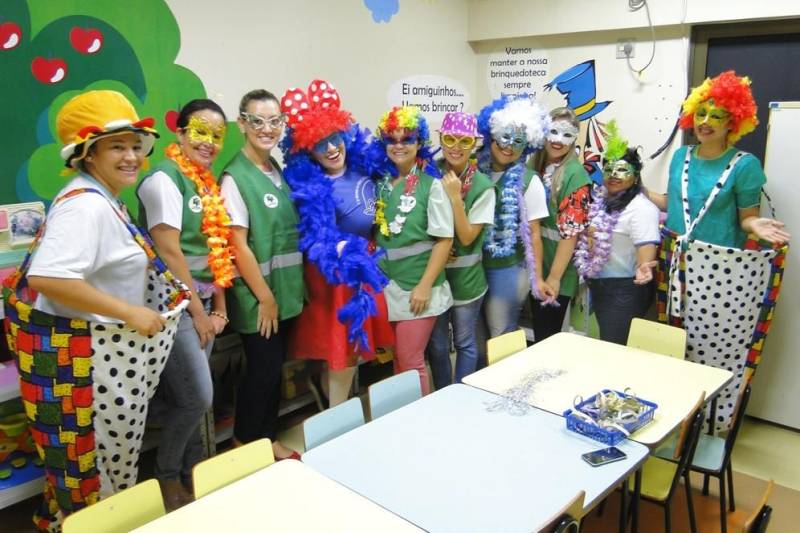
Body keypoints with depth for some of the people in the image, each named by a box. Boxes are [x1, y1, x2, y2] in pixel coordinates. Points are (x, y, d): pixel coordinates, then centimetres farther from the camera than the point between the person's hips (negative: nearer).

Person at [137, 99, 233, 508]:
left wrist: (218, 304, 8)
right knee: (198, 397, -5)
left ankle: (191, 470, 29)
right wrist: (197, 311, -14)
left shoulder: (206, 183, 12)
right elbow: (168, 251, -18)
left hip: (202, 303, 8)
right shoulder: (164, 179, -13)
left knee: (184, 397, 15)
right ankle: (166, 478, 17)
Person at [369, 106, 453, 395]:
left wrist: (425, 286, -15)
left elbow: (444, 240, -11)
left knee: (410, 361, 1)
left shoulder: (431, 185, -8)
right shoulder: (381, 182, 6)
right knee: (396, 358, 15)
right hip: (385, 283, 5)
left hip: (416, 287, -5)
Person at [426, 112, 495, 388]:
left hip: (465, 278, -2)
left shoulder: (483, 186, -11)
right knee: (436, 344, 14)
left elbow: (466, 237, -15)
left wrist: (455, 197, -23)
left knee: (464, 343, 14)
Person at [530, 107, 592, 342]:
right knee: (538, 333, 19)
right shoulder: (534, 165, 5)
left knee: (547, 337, 5)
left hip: (556, 270, -6)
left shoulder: (575, 174, -14)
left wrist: (554, 277, -18)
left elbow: (570, 231, -17)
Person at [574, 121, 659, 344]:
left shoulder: (642, 208, -16)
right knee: (604, 343, 20)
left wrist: (643, 267, -42)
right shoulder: (601, 200, 9)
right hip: (599, 285, 8)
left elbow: (646, 244, -27)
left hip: (625, 289, -8)